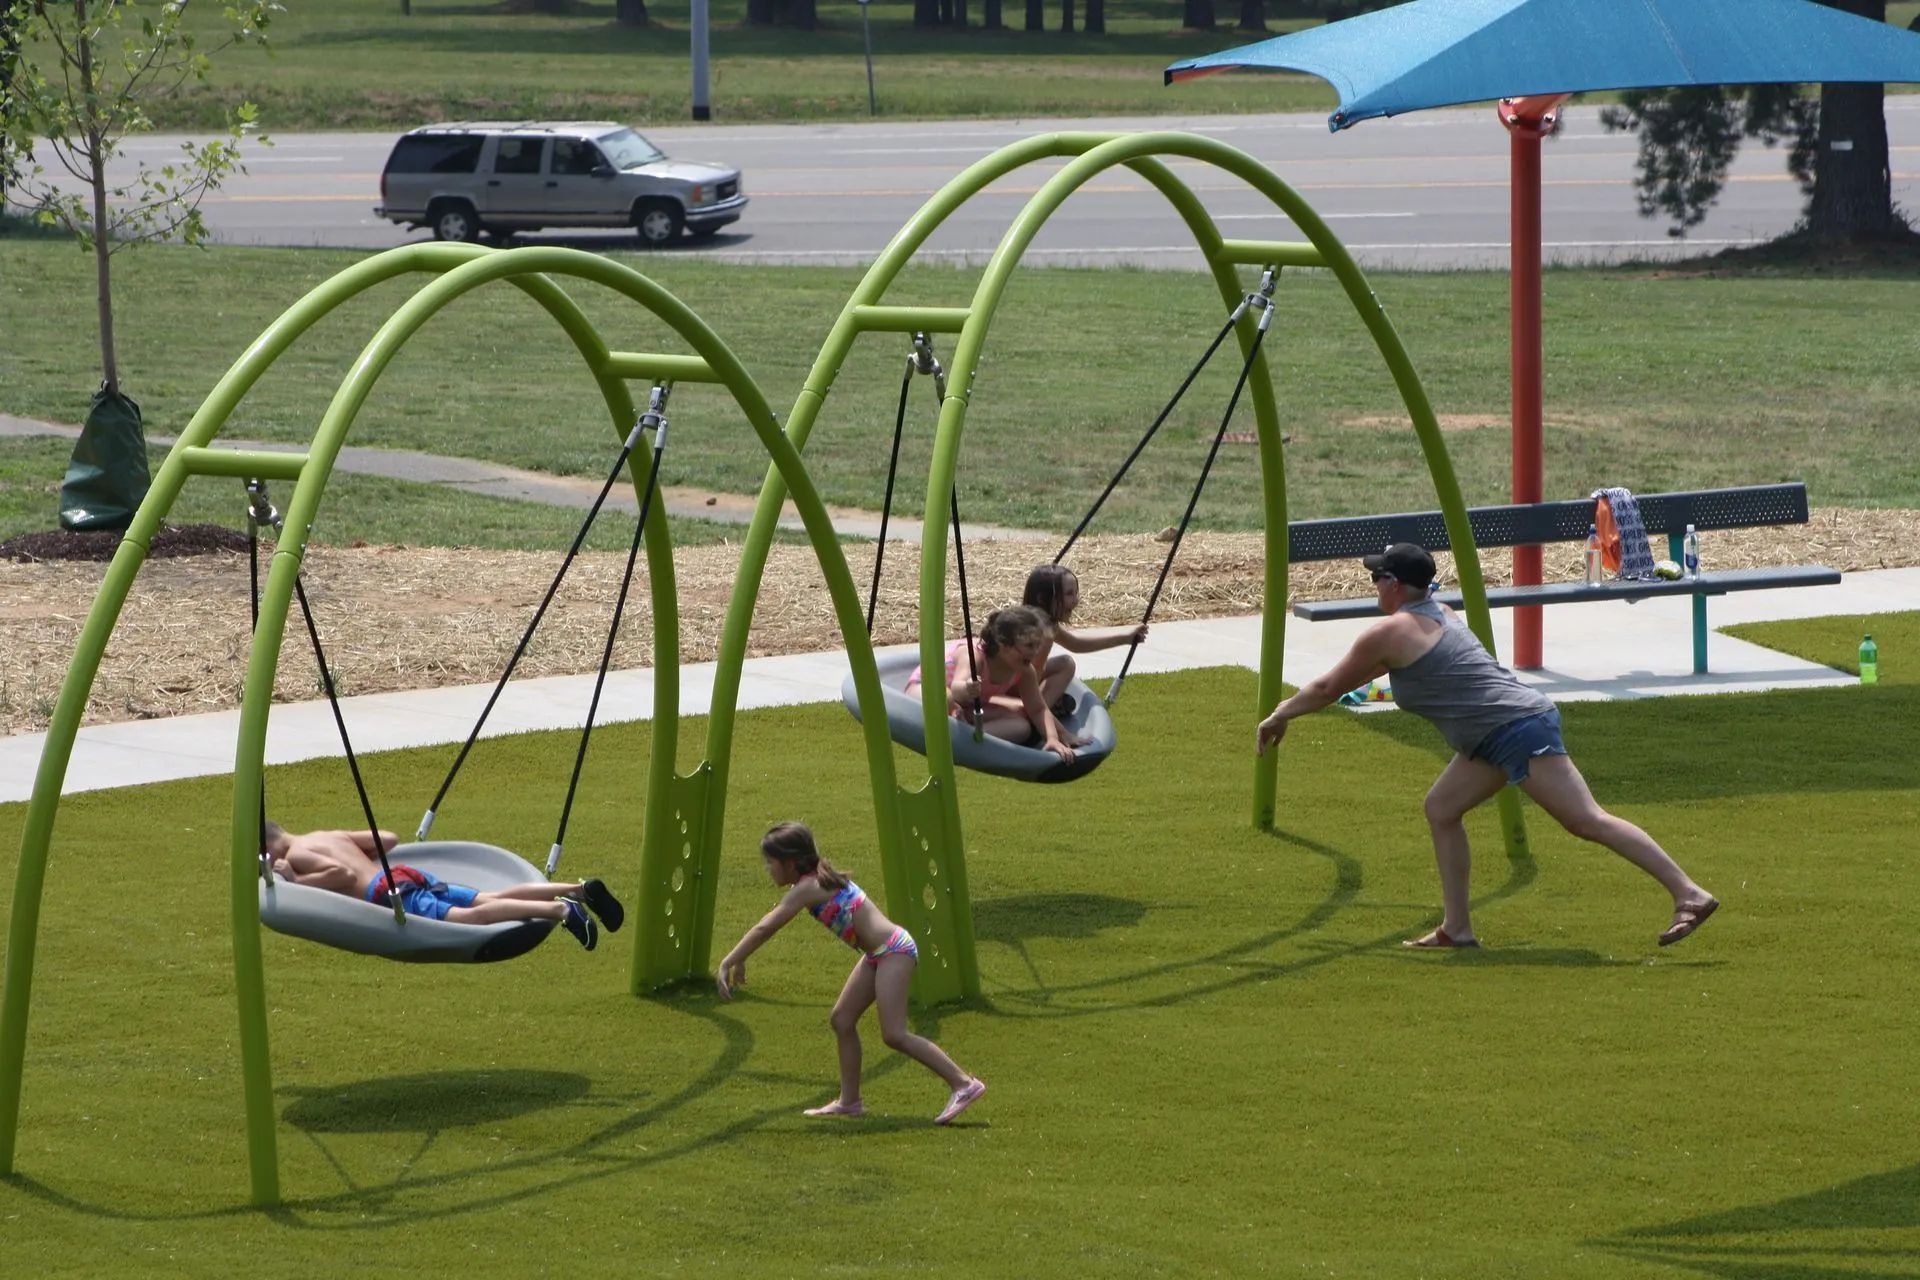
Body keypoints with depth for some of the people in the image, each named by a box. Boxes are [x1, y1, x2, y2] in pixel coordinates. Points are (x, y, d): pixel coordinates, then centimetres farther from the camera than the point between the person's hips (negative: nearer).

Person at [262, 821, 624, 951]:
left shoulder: (296, 855, 4)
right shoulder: (328, 836, 31)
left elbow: (344, 874, -14)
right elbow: (390, 839, 34)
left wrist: (300, 881, -4)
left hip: (388, 892, -9)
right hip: (407, 874, 9)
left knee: (469, 917, -25)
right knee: (488, 900, -2)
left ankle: (560, 910, -43)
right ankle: (581, 890, -17)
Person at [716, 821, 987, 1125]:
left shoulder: (806, 889, -14)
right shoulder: (815, 881, 14)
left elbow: (764, 929, -17)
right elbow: (767, 926, 23)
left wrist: (726, 965, -15)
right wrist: (739, 961, 25)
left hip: (893, 950, -10)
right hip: (879, 953, 10)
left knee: (894, 1034, -12)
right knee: (842, 1020, 12)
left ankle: (963, 1084, -11)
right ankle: (849, 1101, 16)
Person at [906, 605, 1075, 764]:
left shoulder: (1024, 672, -17)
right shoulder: (975, 654, -39)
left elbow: (1038, 710, -10)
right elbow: (956, 688, -57)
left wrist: (1052, 738, -30)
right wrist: (966, 690, -82)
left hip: (966, 709, 8)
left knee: (1021, 727, -13)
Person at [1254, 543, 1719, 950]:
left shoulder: (1389, 633, -7)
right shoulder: (1437, 615, 20)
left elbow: (1328, 687, 4)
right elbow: (1374, 666, 37)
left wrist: (1279, 717, 20)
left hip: (1517, 731, -10)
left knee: (1588, 821, -13)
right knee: (1441, 809, 14)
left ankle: (1689, 894, -18)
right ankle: (1456, 928, 14)